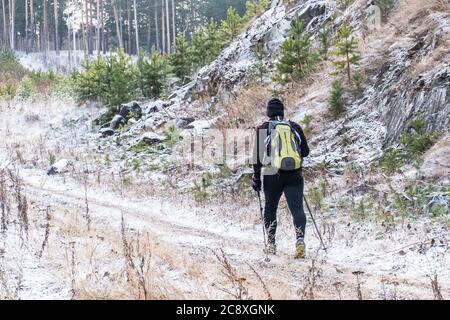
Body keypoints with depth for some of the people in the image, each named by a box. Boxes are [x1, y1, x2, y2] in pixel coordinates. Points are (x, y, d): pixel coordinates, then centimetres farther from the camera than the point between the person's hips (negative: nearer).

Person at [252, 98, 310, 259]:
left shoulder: (263, 129, 2)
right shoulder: (295, 127, 7)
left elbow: (258, 155, -2)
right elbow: (305, 152, 12)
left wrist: (256, 176, 5)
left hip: (271, 175, 0)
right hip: (294, 175, 0)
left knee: (270, 208, 17)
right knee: (297, 208, -6)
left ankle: (271, 244, 16)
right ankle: (300, 238, -29)